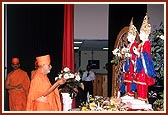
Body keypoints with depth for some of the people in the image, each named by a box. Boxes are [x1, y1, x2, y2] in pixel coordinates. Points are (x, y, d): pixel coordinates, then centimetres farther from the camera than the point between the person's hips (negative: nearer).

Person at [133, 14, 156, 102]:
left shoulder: (147, 43, -11)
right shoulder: (141, 44, 16)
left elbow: (146, 55, -19)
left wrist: (138, 53, -23)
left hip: (144, 65, -10)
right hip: (140, 65, 10)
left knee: (143, 81, -8)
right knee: (138, 81, 10)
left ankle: (143, 98, -4)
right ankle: (140, 97, 16)